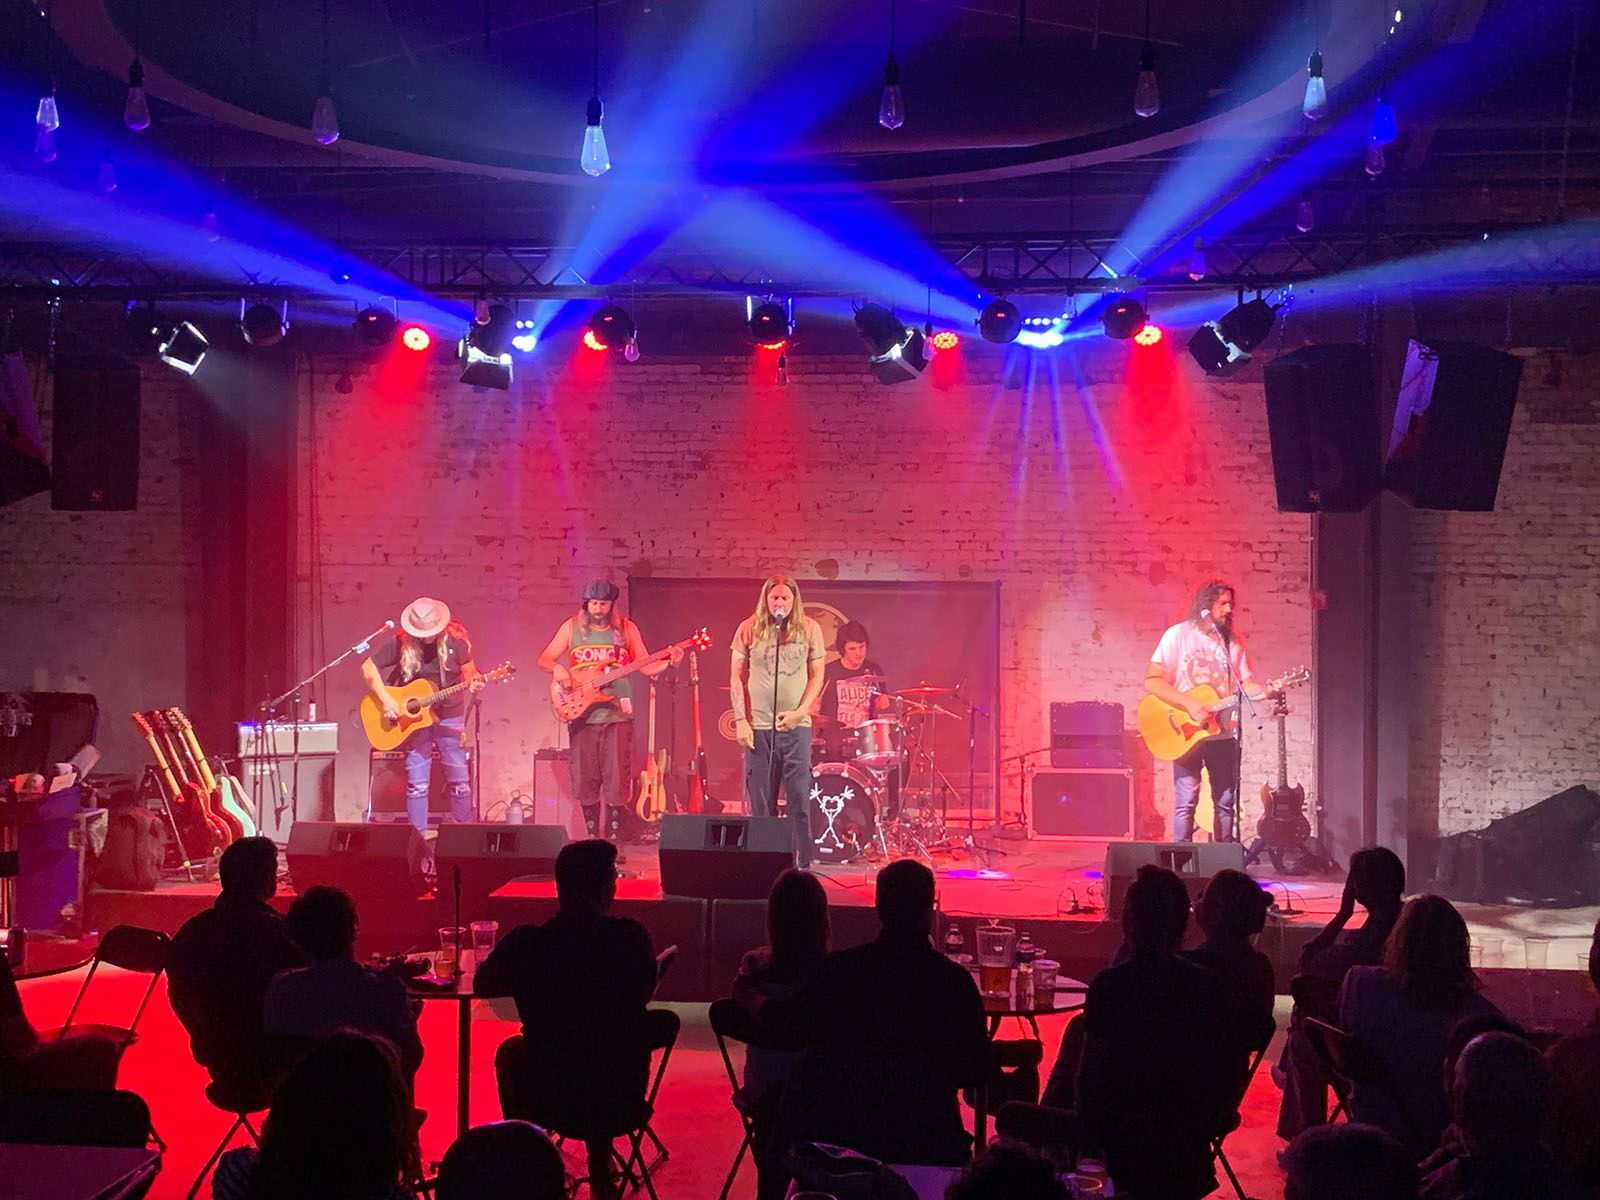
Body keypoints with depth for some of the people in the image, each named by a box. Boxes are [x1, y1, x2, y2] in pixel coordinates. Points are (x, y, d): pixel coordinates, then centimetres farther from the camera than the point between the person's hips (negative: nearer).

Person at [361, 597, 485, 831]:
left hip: (449, 716, 0)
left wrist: (474, 683, -23)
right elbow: (368, 668, -5)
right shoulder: (401, 643, -11)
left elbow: (469, 671, 0)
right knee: (417, 782, 2)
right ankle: (417, 836, 12)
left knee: (459, 780, 2)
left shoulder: (456, 638, -8)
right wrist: (386, 700, -14)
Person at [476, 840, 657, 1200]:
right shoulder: (633, 938, -16)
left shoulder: (526, 943, -17)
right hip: (623, 1092, 1)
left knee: (510, 1050, 31)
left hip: (552, 1101, -1)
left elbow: (484, 984, 3)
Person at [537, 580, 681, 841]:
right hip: (582, 714, 1)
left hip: (617, 714, -1)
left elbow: (646, 666, 6)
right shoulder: (572, 627, 6)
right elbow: (544, 659, 9)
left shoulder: (626, 628, 6)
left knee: (616, 782, -5)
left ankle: (612, 839, 6)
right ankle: (593, 838, 16)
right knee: (584, 782, 2)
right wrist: (557, 668, -13)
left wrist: (669, 663, -12)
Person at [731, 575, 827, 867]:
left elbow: (817, 675, 6)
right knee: (761, 803, 4)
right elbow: (737, 676, 4)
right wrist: (741, 720, -3)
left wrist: (799, 712, -7)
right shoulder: (749, 629, 3)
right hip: (758, 726, 0)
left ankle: (804, 864, 7)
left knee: (800, 800, -1)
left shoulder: (809, 629, 4)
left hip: (796, 726, 0)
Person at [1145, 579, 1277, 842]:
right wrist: (1190, 705, -20)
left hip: (1224, 732, 5)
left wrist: (1267, 692, -15)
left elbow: (1246, 683, 8)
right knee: (1186, 801, -7)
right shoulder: (1179, 635, -5)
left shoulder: (1232, 640, 10)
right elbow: (1152, 681, -11)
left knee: (1226, 801, 7)